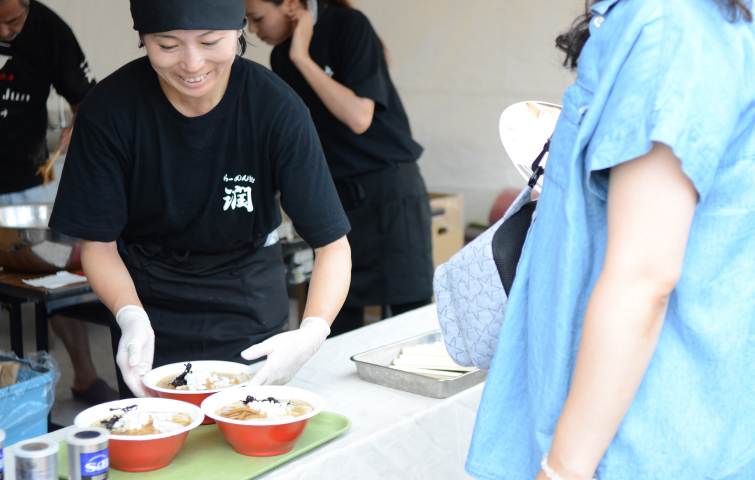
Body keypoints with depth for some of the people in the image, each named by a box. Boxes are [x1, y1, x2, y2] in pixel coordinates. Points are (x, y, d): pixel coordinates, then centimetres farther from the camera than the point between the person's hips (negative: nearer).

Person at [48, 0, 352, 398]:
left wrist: (313, 331, -40)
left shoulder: (276, 108, -23)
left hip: (249, 294, 0)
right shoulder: (109, 109, -21)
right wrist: (131, 316, -32)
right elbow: (98, 242, -13)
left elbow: (332, 243, -22)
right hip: (148, 294, 0)